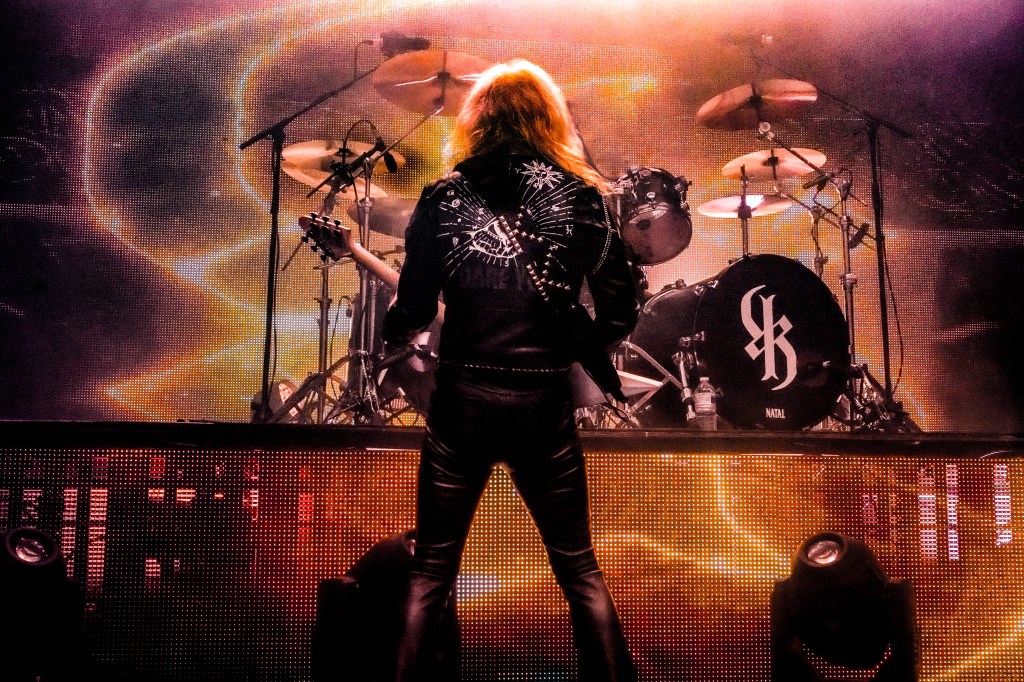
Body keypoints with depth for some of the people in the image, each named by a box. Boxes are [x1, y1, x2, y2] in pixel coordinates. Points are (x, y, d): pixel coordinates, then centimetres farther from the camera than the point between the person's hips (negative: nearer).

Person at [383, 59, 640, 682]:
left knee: (432, 571, 16)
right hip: (545, 405, 1)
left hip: (462, 402, 0)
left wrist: (390, 334, 19)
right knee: (581, 571, 17)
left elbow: (414, 309, -2)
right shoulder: (581, 197, -1)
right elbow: (620, 315, -1)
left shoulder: (445, 197, -2)